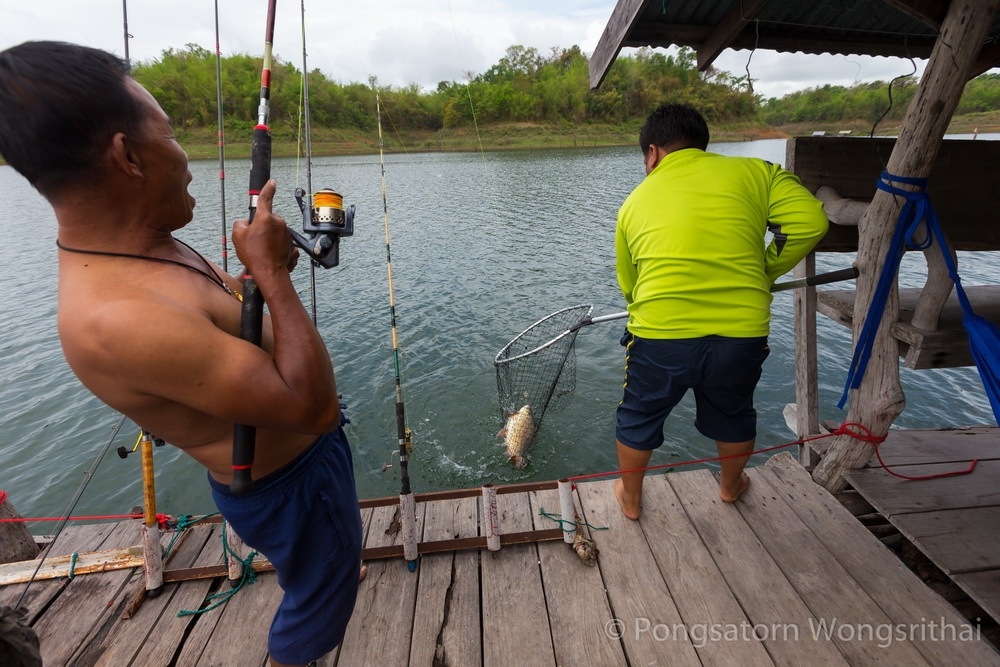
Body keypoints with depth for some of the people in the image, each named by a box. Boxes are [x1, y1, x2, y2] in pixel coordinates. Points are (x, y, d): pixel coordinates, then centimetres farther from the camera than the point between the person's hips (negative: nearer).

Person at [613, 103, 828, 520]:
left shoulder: (636, 201, 12)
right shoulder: (754, 172, 9)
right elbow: (809, 222, -5)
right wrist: (762, 274, 10)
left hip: (659, 337, -1)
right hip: (741, 336, 2)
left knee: (637, 419, 25)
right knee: (733, 415, 30)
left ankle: (630, 498, 46)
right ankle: (730, 485, 55)